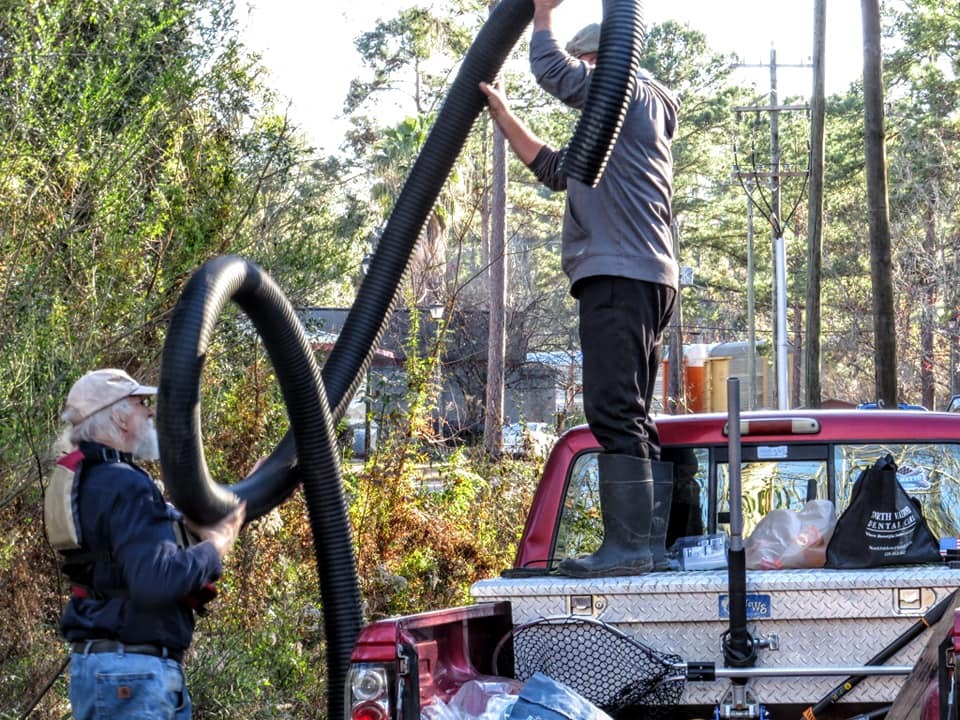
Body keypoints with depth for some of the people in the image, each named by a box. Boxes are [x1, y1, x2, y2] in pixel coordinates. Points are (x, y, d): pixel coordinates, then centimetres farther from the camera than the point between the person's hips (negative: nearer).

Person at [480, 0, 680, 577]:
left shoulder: (631, 94, 0)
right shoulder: (610, 126, 30)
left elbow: (551, 68, -9)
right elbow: (553, 169, 36)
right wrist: (503, 115, 33)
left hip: (621, 275, -11)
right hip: (636, 279, 11)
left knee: (615, 412, -16)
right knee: (632, 420, 10)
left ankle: (626, 547, -22)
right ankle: (650, 545, 10)